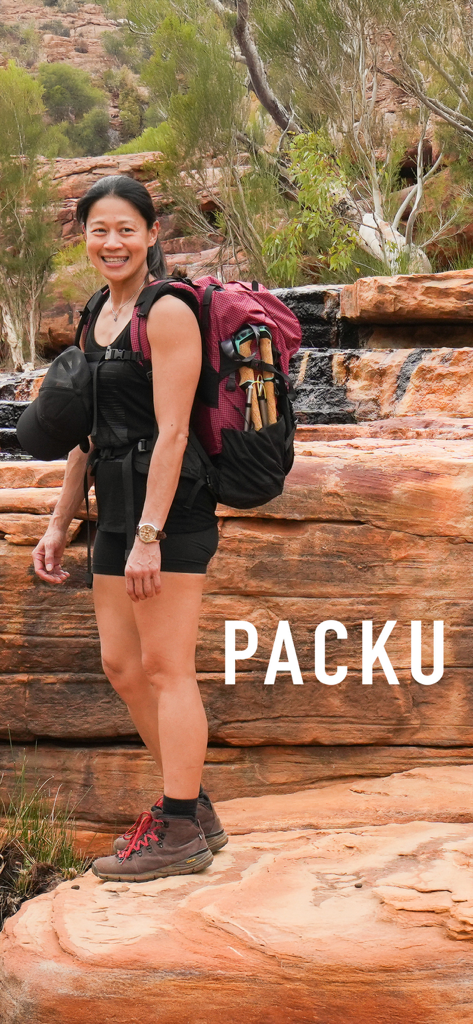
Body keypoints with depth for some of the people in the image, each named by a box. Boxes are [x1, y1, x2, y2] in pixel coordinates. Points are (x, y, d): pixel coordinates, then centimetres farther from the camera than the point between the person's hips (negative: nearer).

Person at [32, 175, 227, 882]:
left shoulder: (167, 314, -12)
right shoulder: (98, 318, 14)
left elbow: (171, 433, -18)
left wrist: (149, 535, -21)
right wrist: (59, 524, 18)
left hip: (170, 510, -9)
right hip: (117, 509, 9)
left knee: (166, 669, -5)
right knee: (121, 665, 12)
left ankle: (179, 833, 4)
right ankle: (194, 809, 24)